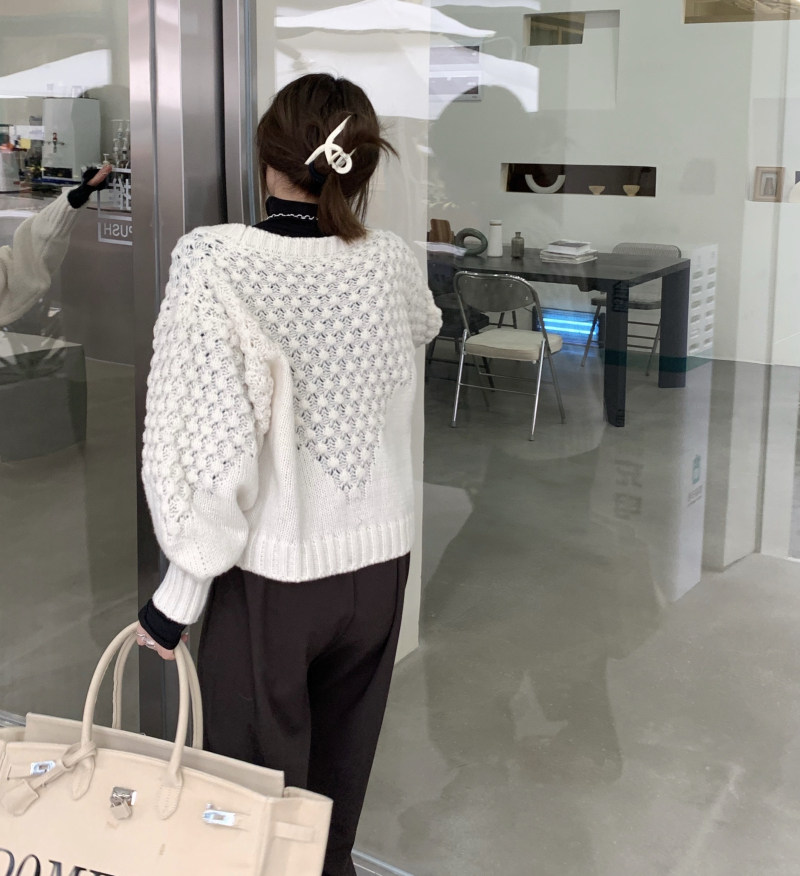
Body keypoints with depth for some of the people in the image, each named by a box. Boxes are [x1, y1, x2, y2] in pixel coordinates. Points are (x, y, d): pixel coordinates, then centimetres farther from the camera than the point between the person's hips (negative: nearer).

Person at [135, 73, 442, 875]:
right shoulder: (390, 264, -3)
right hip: (377, 563, 5)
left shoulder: (215, 263, -18)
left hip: (271, 575, -4)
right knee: (340, 778, 21)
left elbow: (207, 446, -22)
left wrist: (180, 591, -10)